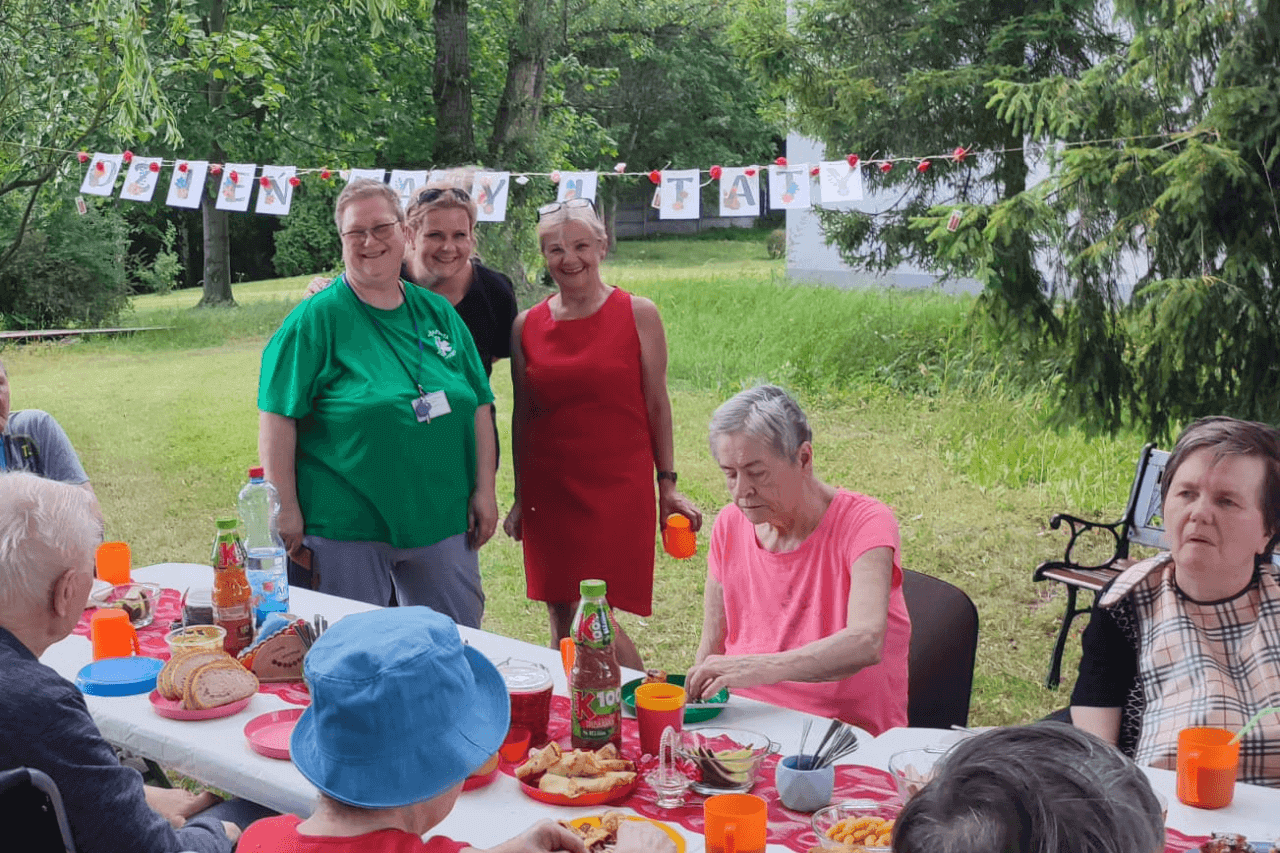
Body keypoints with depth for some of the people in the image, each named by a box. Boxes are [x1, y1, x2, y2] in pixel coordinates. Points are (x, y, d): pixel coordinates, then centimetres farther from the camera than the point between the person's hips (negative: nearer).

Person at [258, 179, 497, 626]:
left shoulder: (438, 312, 8)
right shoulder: (317, 318, -6)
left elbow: (478, 405, 11)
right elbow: (278, 417, -9)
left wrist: (484, 490, 5)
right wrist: (285, 510, -13)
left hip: (442, 521, 5)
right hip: (346, 528, -4)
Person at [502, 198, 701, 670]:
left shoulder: (638, 315, -1)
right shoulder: (527, 325, 6)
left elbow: (657, 405, 2)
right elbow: (521, 415, 11)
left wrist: (667, 485, 1)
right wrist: (520, 498, 12)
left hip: (620, 489, -3)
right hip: (549, 491, 3)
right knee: (563, 624, 7)